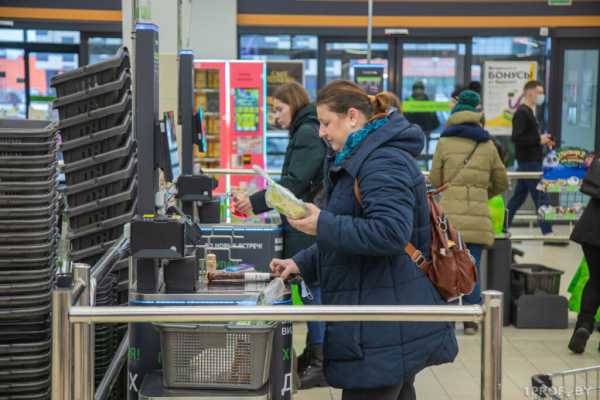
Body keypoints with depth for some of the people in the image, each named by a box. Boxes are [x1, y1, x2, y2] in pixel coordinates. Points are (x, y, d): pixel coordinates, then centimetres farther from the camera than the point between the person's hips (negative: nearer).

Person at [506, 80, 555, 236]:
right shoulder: (522, 112, -14)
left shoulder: (529, 112, 17)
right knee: (541, 197, -7)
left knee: (519, 196, 13)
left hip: (531, 161, 10)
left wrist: (543, 141, 7)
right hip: (529, 162, -10)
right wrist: (539, 139, -21)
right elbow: (516, 138, -23)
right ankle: (547, 233, -4)